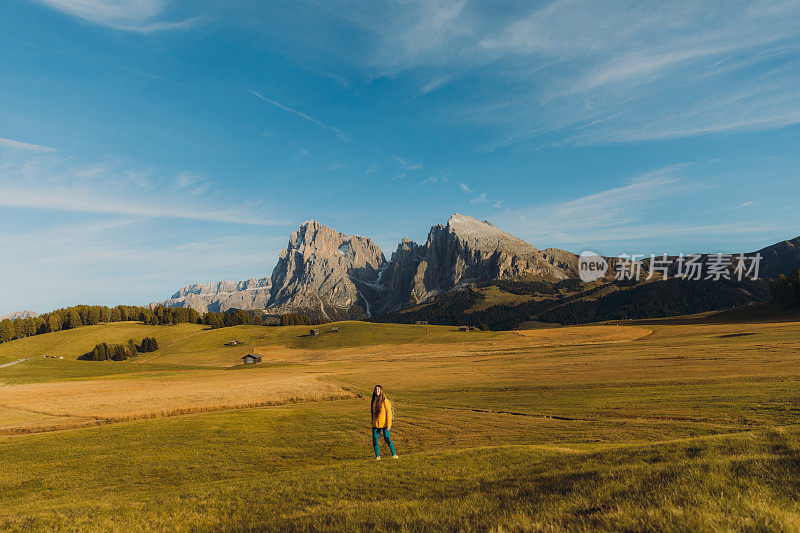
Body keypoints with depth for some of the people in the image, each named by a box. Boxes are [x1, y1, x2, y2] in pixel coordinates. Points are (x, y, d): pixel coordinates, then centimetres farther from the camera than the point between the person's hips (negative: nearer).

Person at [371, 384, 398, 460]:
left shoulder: (385, 400, -12)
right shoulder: (374, 400, 6)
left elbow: (389, 413, -12)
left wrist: (388, 425, -15)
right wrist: (372, 422, 16)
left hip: (384, 424, -5)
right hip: (376, 424, 5)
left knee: (387, 439, -1)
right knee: (374, 440, 1)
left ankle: (394, 454, 20)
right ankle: (377, 456, 16)